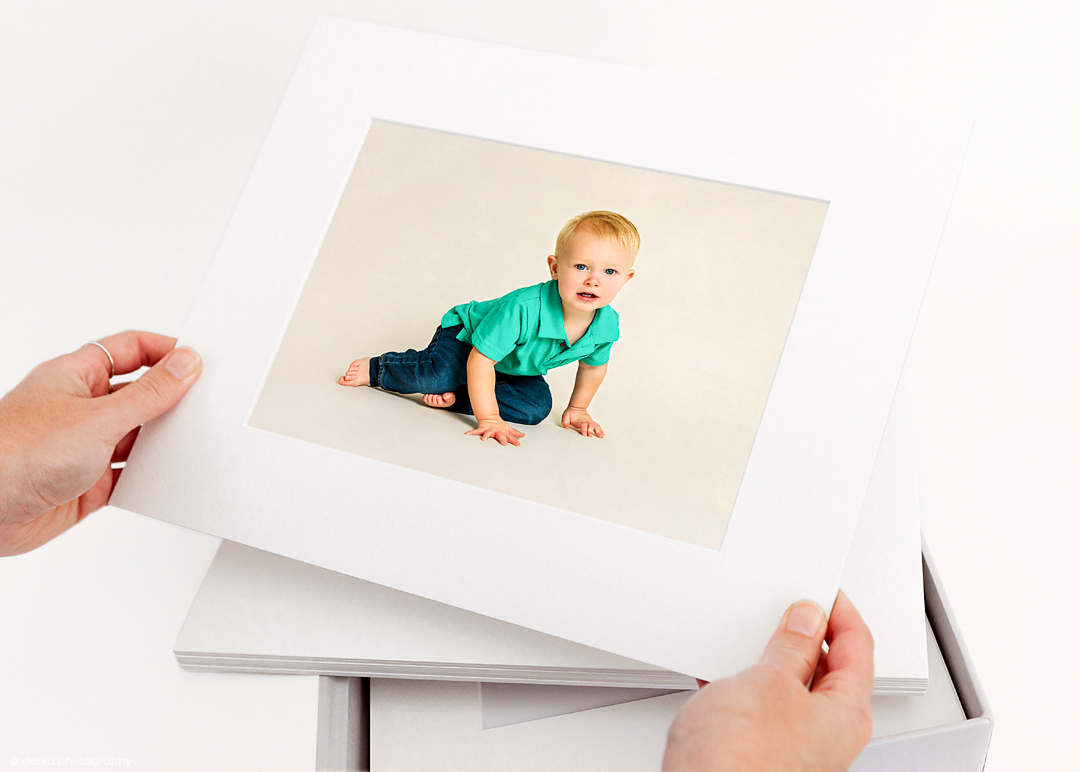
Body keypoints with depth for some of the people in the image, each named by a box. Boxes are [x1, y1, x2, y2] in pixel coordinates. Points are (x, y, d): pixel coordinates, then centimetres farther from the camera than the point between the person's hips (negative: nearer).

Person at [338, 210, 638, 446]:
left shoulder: (607, 324, -24)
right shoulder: (523, 308, -42)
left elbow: (594, 365, 1)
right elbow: (479, 361, -37)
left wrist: (577, 409, 10)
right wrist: (488, 419, -36)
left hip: (517, 368, 6)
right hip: (467, 333, -6)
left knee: (537, 406, -17)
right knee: (438, 374, -32)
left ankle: (457, 398, -9)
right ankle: (376, 368, -3)